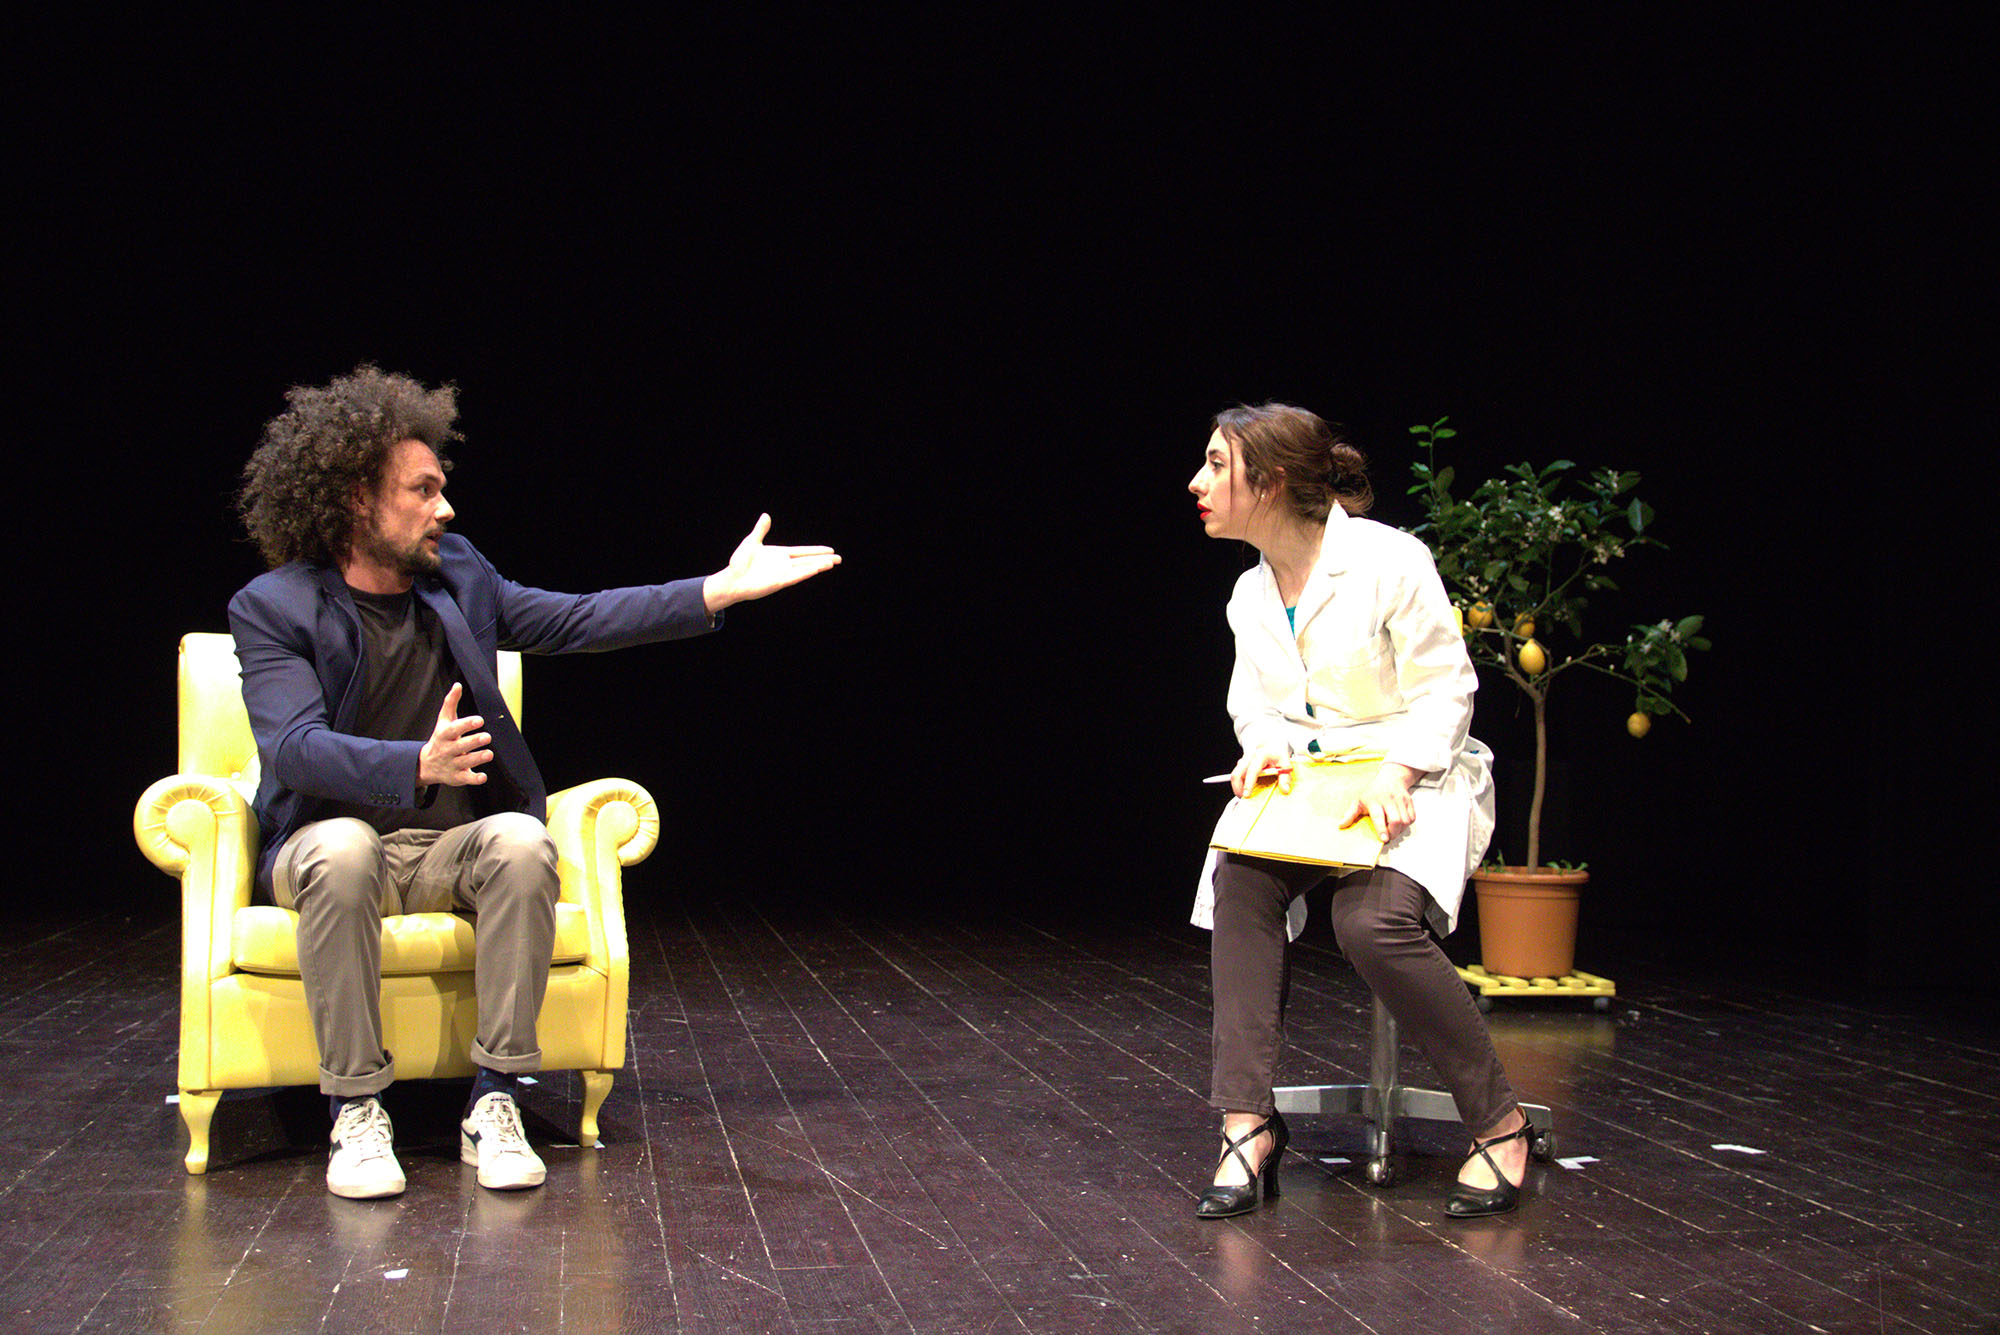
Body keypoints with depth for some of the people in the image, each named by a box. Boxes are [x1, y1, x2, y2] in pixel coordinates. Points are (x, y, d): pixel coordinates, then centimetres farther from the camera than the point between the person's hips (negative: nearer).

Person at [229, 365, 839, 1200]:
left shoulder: (456, 575, 7)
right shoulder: (272, 607, -9)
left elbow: (575, 620, 10)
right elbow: (294, 746, -22)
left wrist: (719, 591, 3)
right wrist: (418, 764, -41)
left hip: (452, 846, 4)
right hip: (332, 840, -3)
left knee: (521, 842, -30)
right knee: (342, 851, -38)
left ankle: (494, 1101, -23)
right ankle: (357, 1112, -26)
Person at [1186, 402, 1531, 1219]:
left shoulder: (1388, 561, -11)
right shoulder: (1250, 596, 10)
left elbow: (1444, 692, -9)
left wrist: (1395, 776, -24)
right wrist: (1262, 749, -7)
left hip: (1415, 785, -5)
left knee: (1374, 919, -34)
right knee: (1240, 876, -28)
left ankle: (1500, 1123, -15)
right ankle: (1247, 1123, -28)